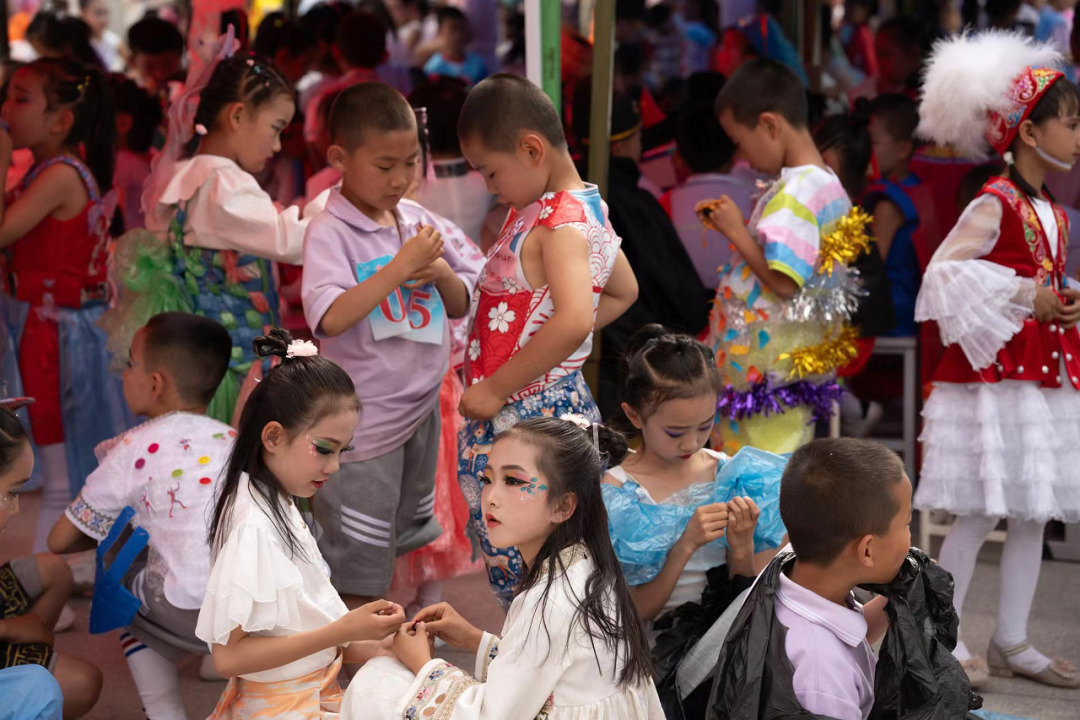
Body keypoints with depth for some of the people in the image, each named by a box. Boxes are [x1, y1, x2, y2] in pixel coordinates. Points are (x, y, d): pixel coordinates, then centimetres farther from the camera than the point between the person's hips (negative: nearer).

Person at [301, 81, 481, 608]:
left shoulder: (416, 219, 4)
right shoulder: (330, 233, -15)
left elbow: (464, 304, 12)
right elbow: (330, 318, -29)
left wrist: (442, 273, -10)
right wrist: (400, 267, -29)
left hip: (422, 407, 7)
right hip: (365, 422, -7)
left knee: (414, 543, 21)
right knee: (357, 571, 2)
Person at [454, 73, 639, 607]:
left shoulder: (559, 224, -18)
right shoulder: (583, 205, 13)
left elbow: (573, 320, -33)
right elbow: (624, 291, 27)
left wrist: (494, 389, -25)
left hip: (529, 417, -10)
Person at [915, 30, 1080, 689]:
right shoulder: (995, 205, -10)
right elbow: (944, 272, -16)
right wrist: (1026, 297, -16)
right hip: (995, 374, -8)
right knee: (981, 511, -6)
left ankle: (1013, 641, 17)